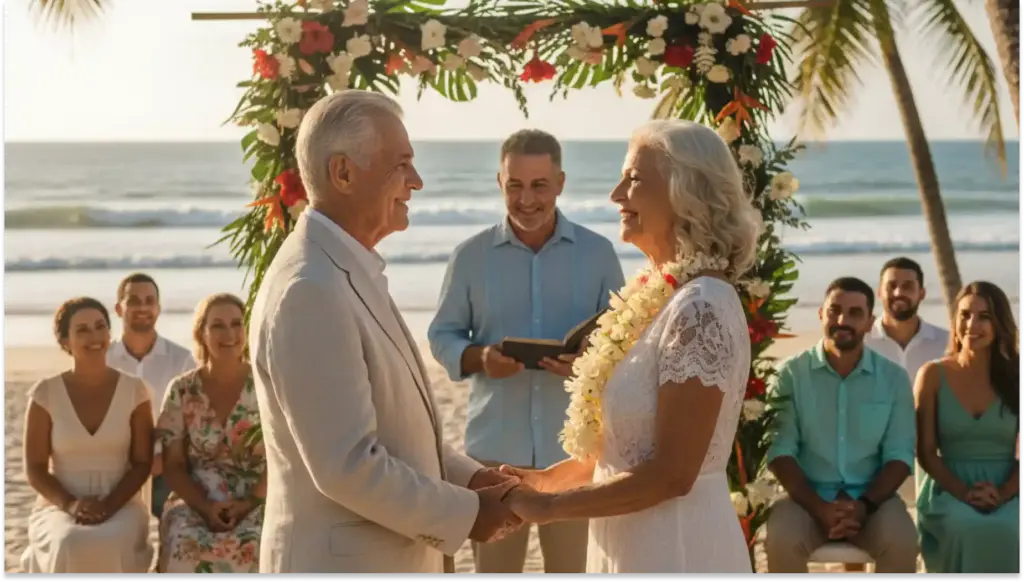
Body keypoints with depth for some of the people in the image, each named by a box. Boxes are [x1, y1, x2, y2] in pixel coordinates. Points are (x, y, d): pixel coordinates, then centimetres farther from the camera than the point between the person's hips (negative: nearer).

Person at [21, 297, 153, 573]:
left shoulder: (133, 390, 2)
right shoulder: (46, 393, 0)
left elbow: (142, 463, 1)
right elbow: (34, 469, 1)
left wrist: (109, 504, -15)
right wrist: (70, 503, -17)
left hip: (121, 505, 0)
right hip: (59, 507, 0)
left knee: (109, 549, -36)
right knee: (71, 550, -36)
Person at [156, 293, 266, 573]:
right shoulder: (182, 391, 3)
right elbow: (173, 465, 4)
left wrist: (249, 503, -15)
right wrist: (204, 506, -13)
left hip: (258, 501, -1)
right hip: (195, 501, 1)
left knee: (253, 546, -34)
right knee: (185, 546, -32)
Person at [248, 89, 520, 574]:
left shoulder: (350, 271, 9)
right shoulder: (311, 290, -22)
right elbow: (347, 466, -25)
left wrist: (465, 476, 5)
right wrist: (464, 514, -14)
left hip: (386, 556, 9)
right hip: (344, 559, -9)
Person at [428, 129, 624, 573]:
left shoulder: (598, 253, 1)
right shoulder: (470, 255, 1)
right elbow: (442, 336, 6)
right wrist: (479, 358, -16)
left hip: (576, 446, 0)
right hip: (494, 445, 0)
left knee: (572, 567, 12)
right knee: (493, 567, 11)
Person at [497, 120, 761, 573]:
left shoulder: (700, 307, -20)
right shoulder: (657, 295, 7)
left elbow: (672, 474, -22)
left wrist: (549, 506, -16)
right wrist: (548, 478, 9)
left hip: (675, 545, -8)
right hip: (633, 540, 8)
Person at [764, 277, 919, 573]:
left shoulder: (894, 377, 4)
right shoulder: (792, 373, -1)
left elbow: (899, 455, 1)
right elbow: (780, 450, -5)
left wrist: (864, 505, -16)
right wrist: (818, 507, -19)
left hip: (872, 497, 1)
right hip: (807, 497, -1)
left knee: (901, 543, -29)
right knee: (782, 542, -31)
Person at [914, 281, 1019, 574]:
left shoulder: (1016, 377, 7)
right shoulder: (934, 375, 4)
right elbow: (926, 452, 2)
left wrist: (1001, 494, -14)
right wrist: (964, 493, -13)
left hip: (1007, 492, 1)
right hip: (949, 489, -1)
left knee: (1008, 532, -35)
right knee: (966, 529, -36)